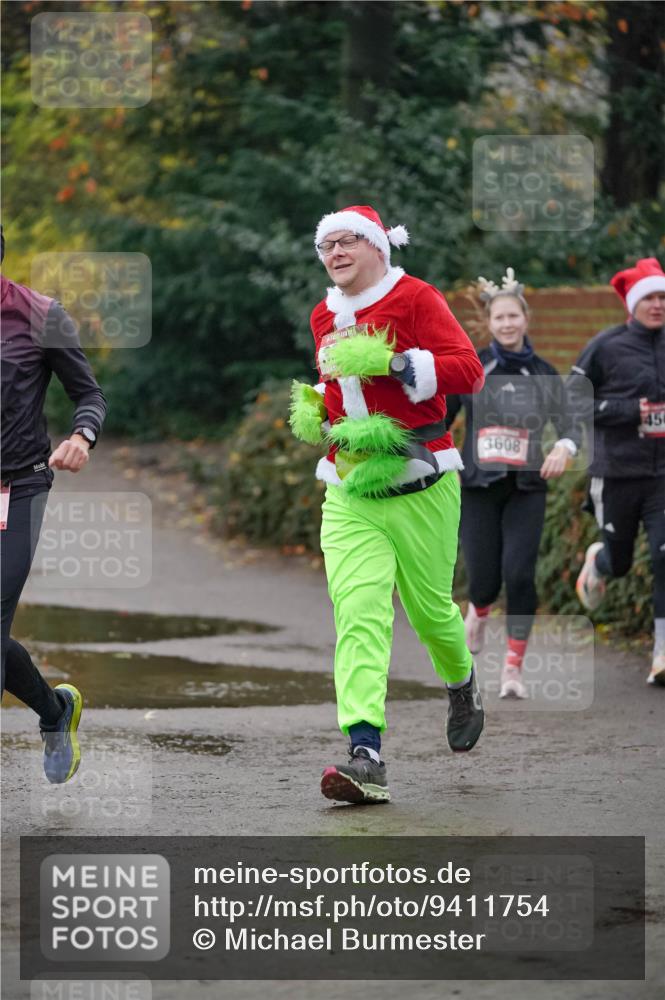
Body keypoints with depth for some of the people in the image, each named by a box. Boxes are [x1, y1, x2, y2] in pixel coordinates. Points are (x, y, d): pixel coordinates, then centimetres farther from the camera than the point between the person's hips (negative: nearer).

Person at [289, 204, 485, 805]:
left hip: (419, 483, -4)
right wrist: (314, 411, 10)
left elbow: (467, 370, -15)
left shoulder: (415, 298, -5)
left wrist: (389, 362, -23)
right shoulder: (324, 316, 15)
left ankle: (463, 687, 45)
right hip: (348, 489, 4)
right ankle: (366, 759, -25)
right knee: (358, 614, -14)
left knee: (430, 608, 10)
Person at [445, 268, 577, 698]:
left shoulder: (544, 374, 4)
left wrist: (564, 448, -26)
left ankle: (514, 667, -3)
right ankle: (478, 613, 35)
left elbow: (568, 425, -4)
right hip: (478, 489, 0)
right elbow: (440, 421, 7)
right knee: (485, 579, -3)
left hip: (526, 490, 0)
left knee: (519, 576, -13)